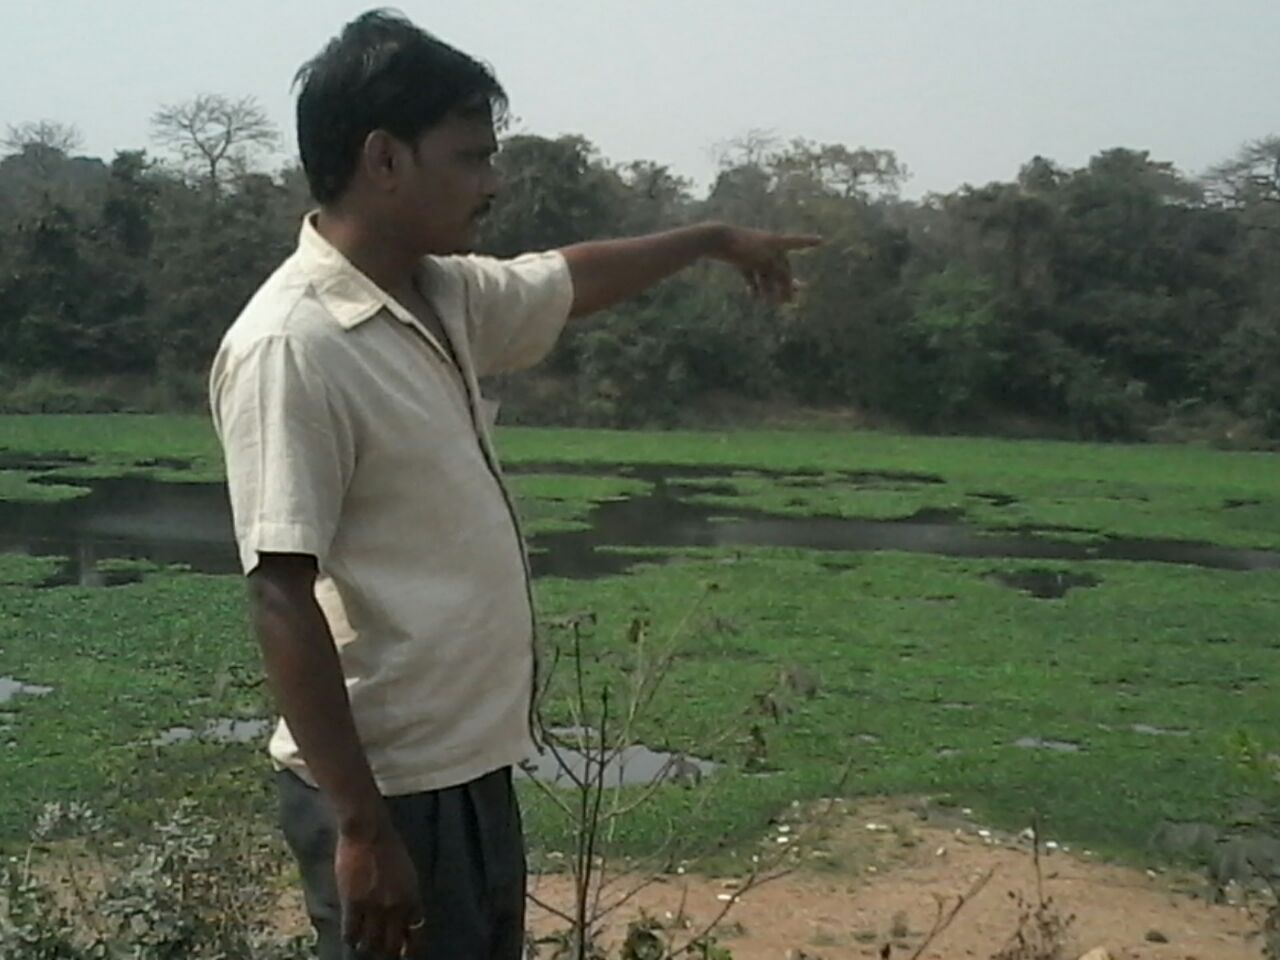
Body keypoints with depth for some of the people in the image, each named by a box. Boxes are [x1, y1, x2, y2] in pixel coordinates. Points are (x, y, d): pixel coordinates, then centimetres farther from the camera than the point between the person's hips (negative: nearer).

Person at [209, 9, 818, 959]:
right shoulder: (292, 345, -22)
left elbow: (571, 278, 25)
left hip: (472, 767, 9)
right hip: (390, 790, -9)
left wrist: (717, 238, 36)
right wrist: (363, 828, -23)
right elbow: (283, 600, -24)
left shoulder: (443, 296, 5)